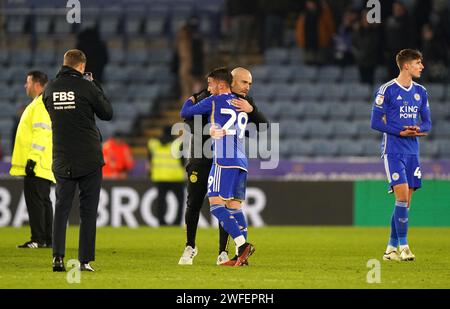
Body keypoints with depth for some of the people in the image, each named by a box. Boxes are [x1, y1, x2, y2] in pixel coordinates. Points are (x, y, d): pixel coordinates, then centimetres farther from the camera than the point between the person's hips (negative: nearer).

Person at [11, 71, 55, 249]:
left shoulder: (41, 105, -12)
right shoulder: (38, 104, 21)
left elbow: (41, 134, -21)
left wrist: (33, 158, -23)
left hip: (37, 165, -11)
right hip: (43, 166, 11)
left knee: (35, 201, -10)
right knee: (43, 201, 10)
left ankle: (38, 239, -12)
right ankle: (47, 240, 12)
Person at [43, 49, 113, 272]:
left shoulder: (50, 89, 2)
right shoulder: (86, 87, -10)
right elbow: (107, 113, 2)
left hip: (62, 161, 3)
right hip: (89, 158, -3)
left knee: (61, 208, 8)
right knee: (88, 210, 4)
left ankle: (58, 257, -4)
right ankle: (85, 260, 1)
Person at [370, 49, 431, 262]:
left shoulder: (420, 92, 11)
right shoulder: (387, 90, -7)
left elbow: (427, 123, 15)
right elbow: (376, 122, -7)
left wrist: (418, 129, -9)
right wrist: (401, 132, -17)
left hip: (412, 151, 6)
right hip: (393, 150, -6)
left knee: (405, 201, 5)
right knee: (402, 196, -16)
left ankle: (391, 248, 13)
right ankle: (403, 245, -10)